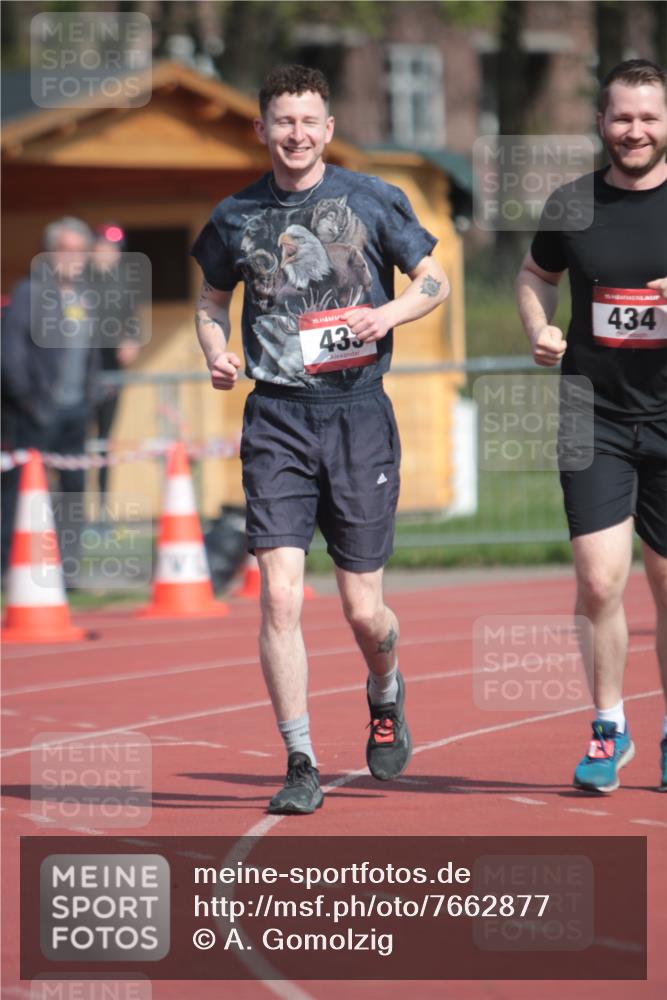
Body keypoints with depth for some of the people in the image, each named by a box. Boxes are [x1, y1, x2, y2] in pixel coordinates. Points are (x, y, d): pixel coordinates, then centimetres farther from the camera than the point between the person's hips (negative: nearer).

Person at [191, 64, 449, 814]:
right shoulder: (237, 217, 6)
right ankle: (300, 765, -4)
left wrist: (388, 313, -11)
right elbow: (212, 298, 22)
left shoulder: (372, 200, 1)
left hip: (358, 414, -1)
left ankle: (385, 697, 37)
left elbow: (435, 281, 9)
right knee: (280, 595, -12)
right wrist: (216, 352, 1)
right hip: (276, 420, 1)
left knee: (362, 609, 2)